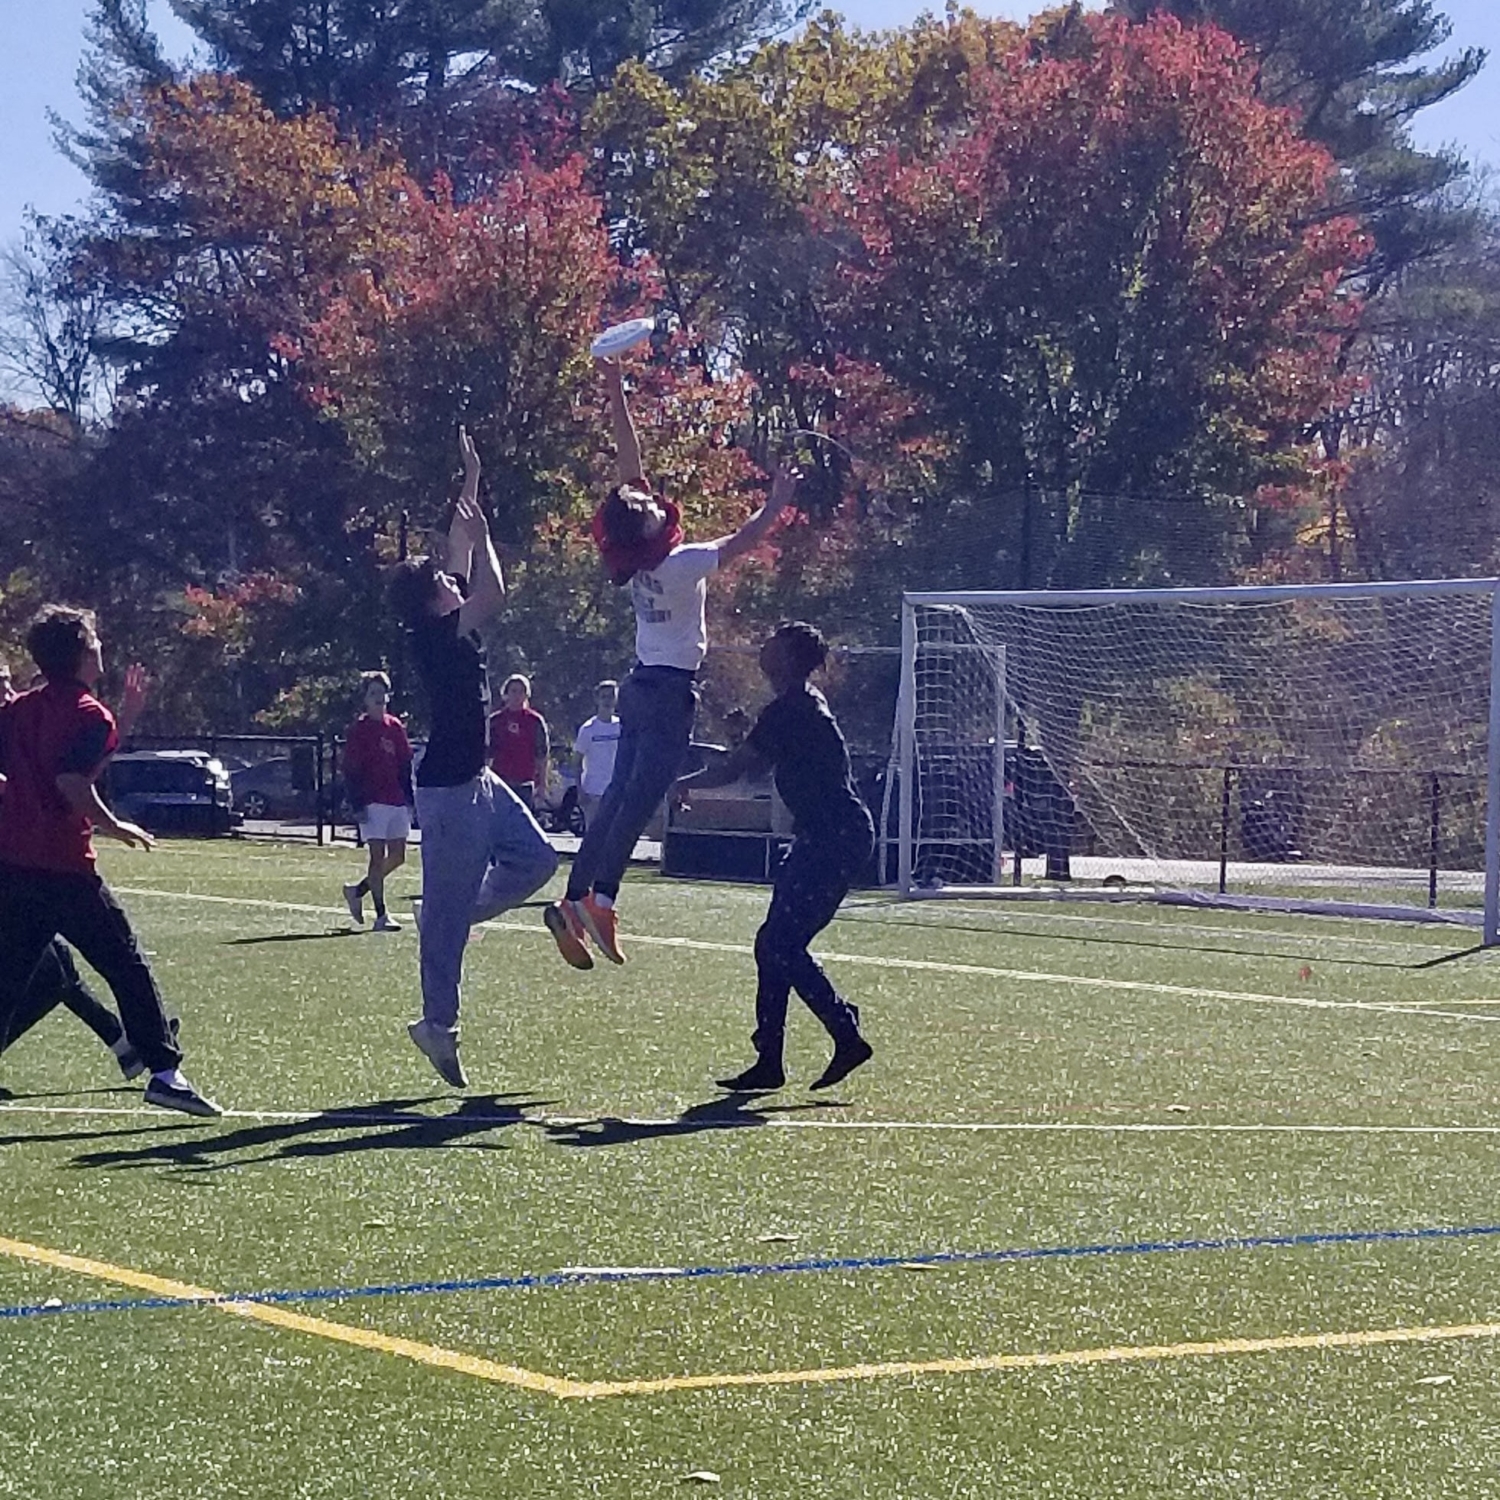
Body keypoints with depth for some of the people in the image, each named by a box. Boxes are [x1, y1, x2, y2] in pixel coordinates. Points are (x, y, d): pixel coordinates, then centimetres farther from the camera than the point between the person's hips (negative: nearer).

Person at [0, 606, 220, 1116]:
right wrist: (114, 827, -10)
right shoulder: (90, 714, -7)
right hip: (64, 866, -6)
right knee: (127, 965, 3)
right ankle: (164, 1070, 2)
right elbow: (72, 781, -20)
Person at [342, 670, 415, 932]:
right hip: (373, 802, -6)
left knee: (397, 856, 7)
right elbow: (351, 771, -7)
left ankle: (358, 891, 25)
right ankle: (381, 916, -4)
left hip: (397, 801, 6)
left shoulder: (396, 727, 12)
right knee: (378, 856, -7)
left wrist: (409, 799, 13)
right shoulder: (359, 729, -5)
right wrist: (358, 805, -13)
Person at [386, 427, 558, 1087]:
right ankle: (439, 1024, 4)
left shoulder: (446, 631, 7)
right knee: (449, 911, -3)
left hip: (476, 779, 10)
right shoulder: (436, 636, -19)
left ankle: (448, 915, 19)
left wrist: (471, 486, 15)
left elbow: (461, 549, 16)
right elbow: (493, 591, -28)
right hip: (450, 789, -10)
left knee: (535, 859, 13)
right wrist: (481, 534, -13)